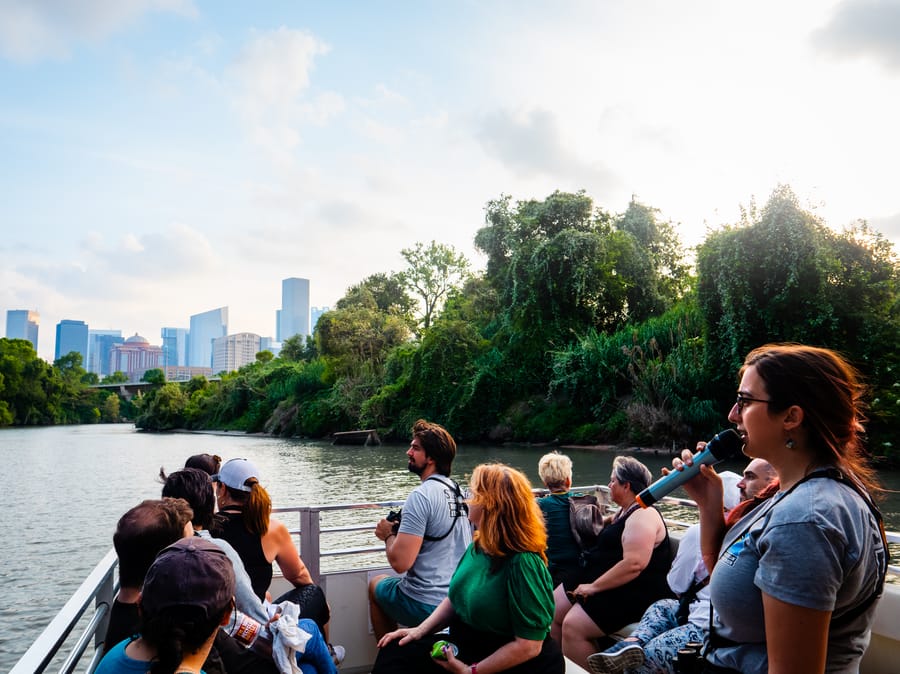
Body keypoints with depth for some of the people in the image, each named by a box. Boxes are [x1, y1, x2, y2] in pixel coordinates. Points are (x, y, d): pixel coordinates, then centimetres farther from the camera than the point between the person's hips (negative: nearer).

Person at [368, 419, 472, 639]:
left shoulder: (421, 495, -21)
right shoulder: (457, 490, 2)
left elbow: (400, 562, -25)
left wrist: (389, 534, -6)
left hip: (426, 606, -7)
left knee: (376, 584, 23)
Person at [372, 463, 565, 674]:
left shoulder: (523, 563, -27)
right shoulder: (479, 545, -1)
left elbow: (529, 645, -24)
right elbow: (456, 597, 12)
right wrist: (420, 630, -1)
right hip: (468, 647, 7)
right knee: (394, 652, -6)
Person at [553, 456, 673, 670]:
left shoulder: (643, 515, -17)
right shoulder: (624, 512, 17)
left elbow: (634, 564, -28)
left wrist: (594, 587, -23)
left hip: (633, 593, -10)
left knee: (572, 626, -25)